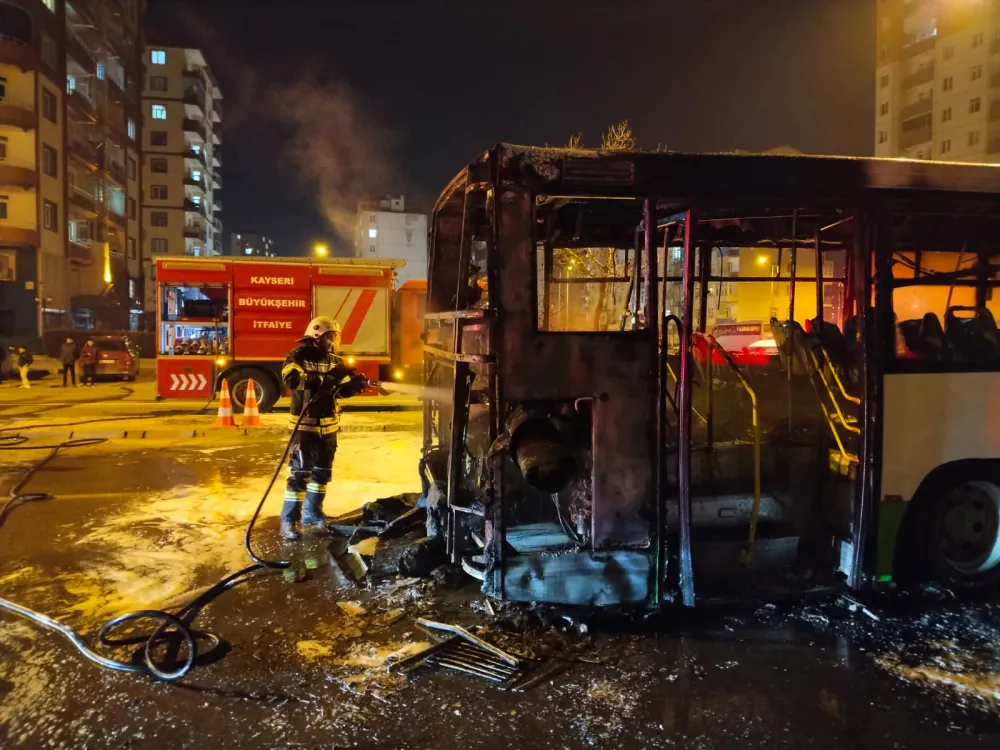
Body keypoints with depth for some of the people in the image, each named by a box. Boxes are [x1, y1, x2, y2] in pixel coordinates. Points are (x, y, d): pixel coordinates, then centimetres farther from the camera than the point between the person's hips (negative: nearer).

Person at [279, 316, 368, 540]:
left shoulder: (334, 360, 10)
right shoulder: (297, 356, -7)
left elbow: (342, 389, 11)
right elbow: (291, 378, -26)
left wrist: (356, 383, -12)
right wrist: (325, 378, -35)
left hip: (329, 426, 7)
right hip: (306, 424, -7)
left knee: (322, 472, 15)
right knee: (300, 473, -6)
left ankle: (312, 513, 30)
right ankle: (289, 520, 2)